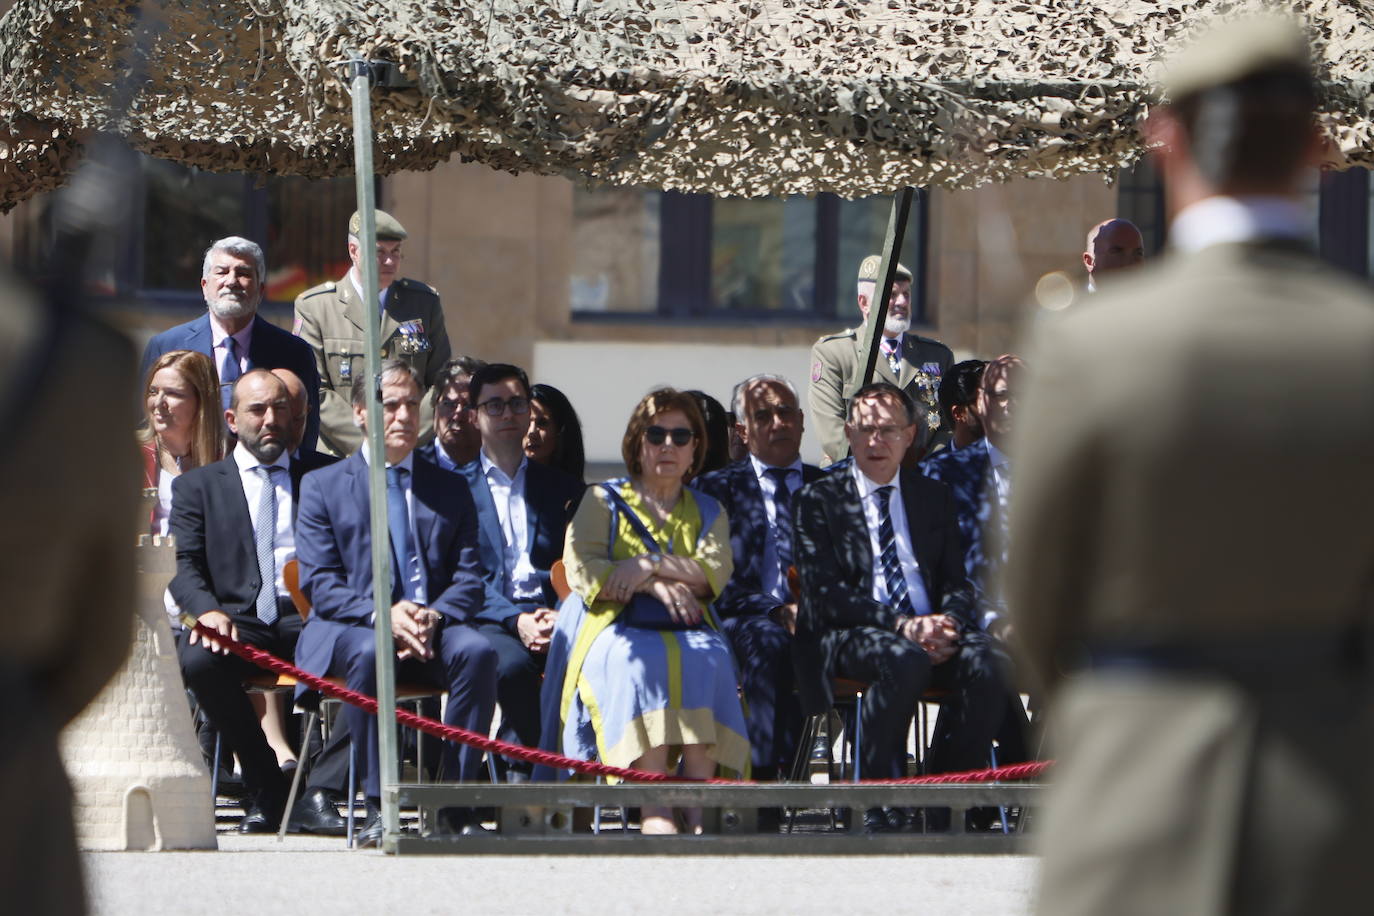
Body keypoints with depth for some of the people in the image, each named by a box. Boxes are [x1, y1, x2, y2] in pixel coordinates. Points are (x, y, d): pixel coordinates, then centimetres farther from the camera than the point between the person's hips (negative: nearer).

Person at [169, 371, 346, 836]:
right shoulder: (198, 486, 18)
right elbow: (184, 565, 6)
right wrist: (207, 609, -16)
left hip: (306, 618, 0)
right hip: (237, 619, 0)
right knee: (197, 660, -34)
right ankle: (265, 790, -18)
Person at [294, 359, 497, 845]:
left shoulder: (449, 490, 20)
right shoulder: (323, 486, 12)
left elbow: (469, 580, 10)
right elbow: (319, 583, 1)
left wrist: (434, 616, -14)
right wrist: (382, 615, -18)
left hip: (434, 628, 2)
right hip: (349, 627, -2)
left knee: (477, 651, -31)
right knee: (367, 653, -38)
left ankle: (456, 801, -28)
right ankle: (378, 805, -34)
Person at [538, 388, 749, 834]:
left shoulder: (707, 512, 25)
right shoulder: (603, 501, 19)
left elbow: (715, 574, 5)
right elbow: (582, 570, 2)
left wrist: (651, 564, -8)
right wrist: (655, 585, -8)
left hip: (688, 629, 2)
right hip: (615, 627, -2)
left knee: (705, 660, -35)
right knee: (640, 663, -38)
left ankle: (700, 808, -43)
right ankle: (653, 810, -48)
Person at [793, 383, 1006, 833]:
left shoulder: (934, 496, 21)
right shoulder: (818, 500, 8)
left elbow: (957, 581, 15)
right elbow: (825, 593, -4)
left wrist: (948, 622, -11)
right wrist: (902, 626, -18)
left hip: (932, 631, 4)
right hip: (850, 635, -4)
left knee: (985, 662, -29)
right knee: (904, 661, -38)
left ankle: (944, 805, -20)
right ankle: (882, 809, -28)